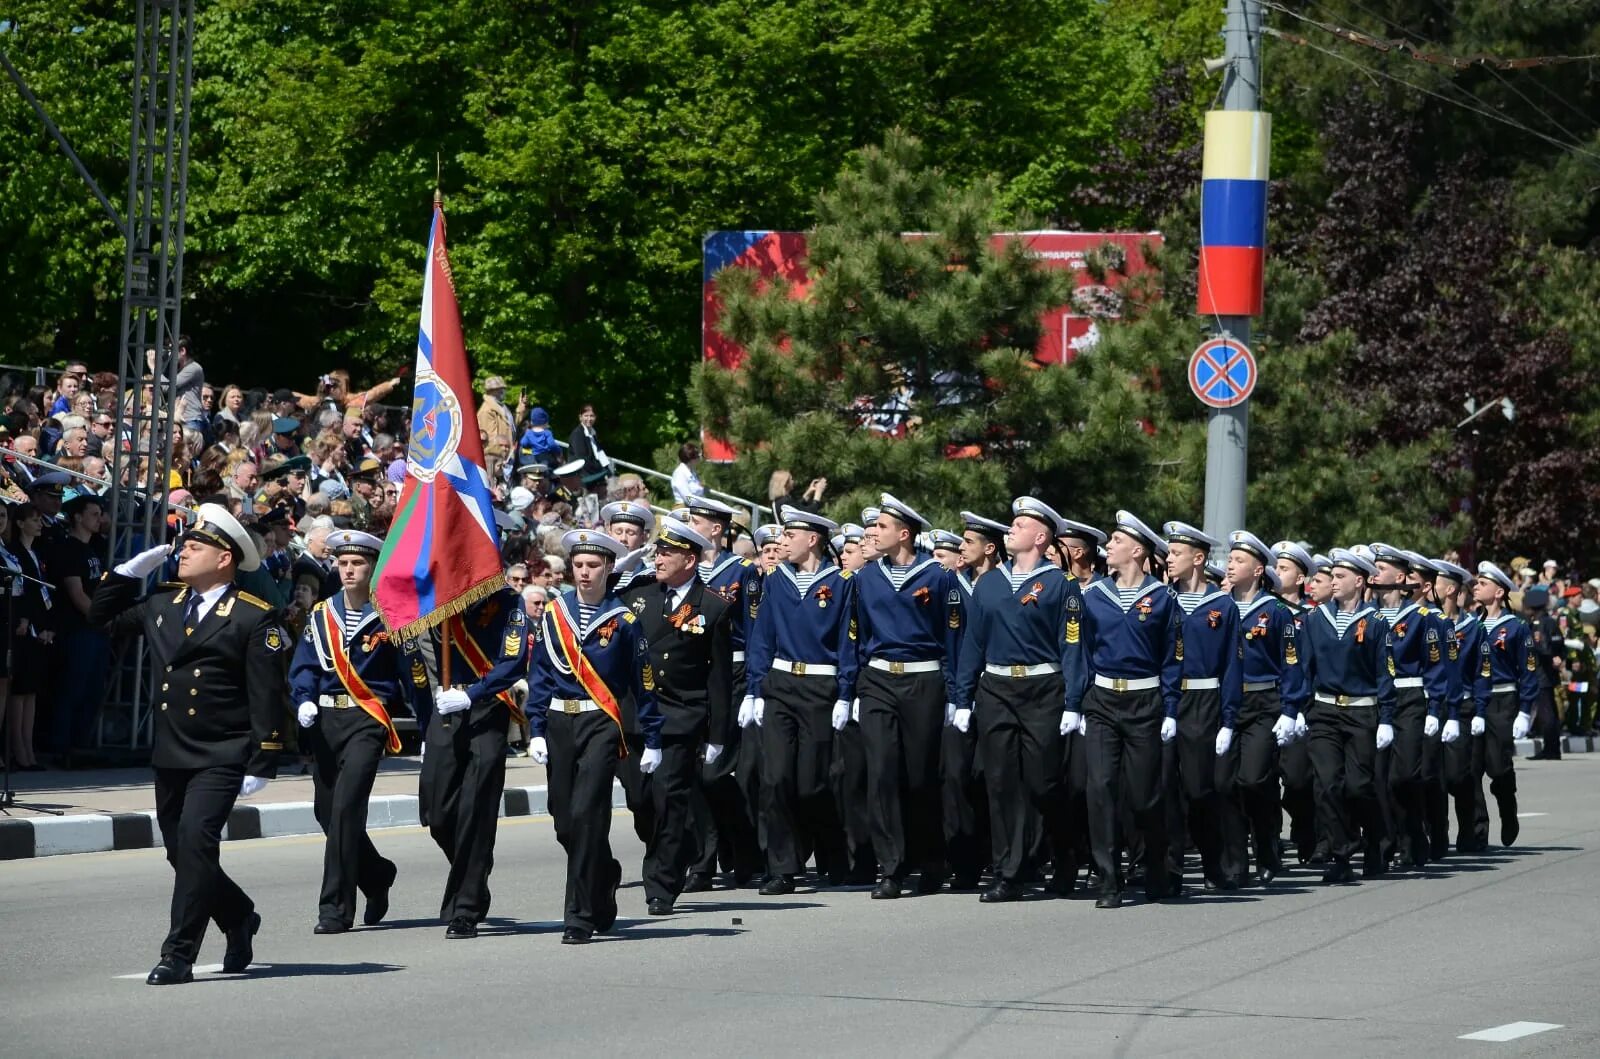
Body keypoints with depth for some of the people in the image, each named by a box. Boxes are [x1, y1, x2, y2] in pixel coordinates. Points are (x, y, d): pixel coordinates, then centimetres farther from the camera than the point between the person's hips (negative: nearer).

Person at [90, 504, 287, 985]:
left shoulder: (253, 618, -7)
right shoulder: (162, 604, 12)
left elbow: (268, 698, -10)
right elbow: (103, 617, 23)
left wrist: (260, 765, -14)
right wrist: (132, 570, 11)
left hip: (221, 758, -7)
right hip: (169, 755, 7)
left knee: (195, 841, -18)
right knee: (181, 851, 12)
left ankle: (179, 956, -13)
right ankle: (239, 919, 36)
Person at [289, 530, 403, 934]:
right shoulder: (321, 614, 10)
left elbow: (412, 675, 0)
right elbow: (303, 666, 8)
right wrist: (305, 701, -10)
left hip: (367, 721, -5)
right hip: (325, 720, 5)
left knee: (346, 807, -15)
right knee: (327, 811, 10)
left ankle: (336, 909, -12)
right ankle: (376, 875, 36)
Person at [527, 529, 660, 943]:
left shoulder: (623, 621, -2)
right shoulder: (554, 613, 6)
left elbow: (643, 683, 3)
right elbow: (540, 675, 9)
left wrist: (652, 741, 3)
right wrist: (536, 731, 2)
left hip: (600, 725, -4)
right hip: (559, 723, 4)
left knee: (586, 815, -14)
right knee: (564, 821, 9)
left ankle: (580, 917, -10)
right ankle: (604, 878, 38)